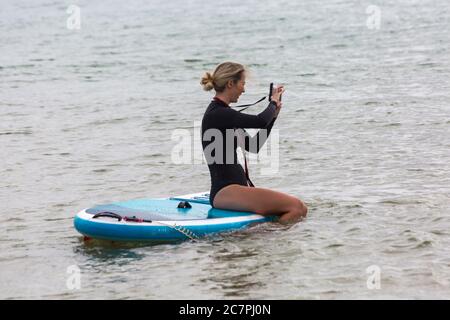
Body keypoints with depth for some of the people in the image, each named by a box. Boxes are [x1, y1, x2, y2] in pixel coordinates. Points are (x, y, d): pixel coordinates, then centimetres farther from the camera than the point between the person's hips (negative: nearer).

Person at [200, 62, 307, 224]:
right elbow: (260, 121, -24)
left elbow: (253, 146, 23)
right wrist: (274, 102, -3)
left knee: (299, 210, -2)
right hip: (224, 192, -10)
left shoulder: (223, 113, 18)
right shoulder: (216, 114, -13)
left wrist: (273, 114, 16)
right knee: (296, 207, -21)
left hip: (239, 187, 10)